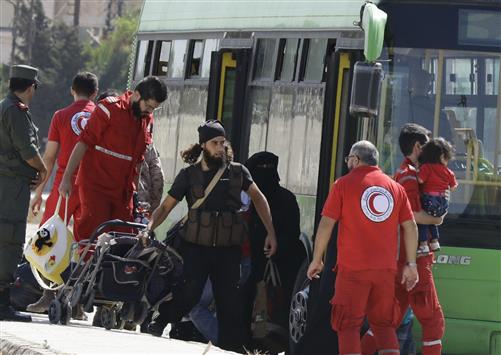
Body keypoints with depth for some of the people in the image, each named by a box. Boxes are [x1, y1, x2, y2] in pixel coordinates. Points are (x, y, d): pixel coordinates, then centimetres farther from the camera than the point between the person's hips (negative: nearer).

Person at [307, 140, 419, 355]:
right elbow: (410, 227, 8)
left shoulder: (344, 184, -1)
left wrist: (317, 260, 4)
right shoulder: (395, 187, 10)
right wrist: (411, 264, 11)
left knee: (348, 325, 1)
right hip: (386, 269, 4)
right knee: (384, 325, 12)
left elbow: (326, 224, -4)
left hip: (353, 268, -4)